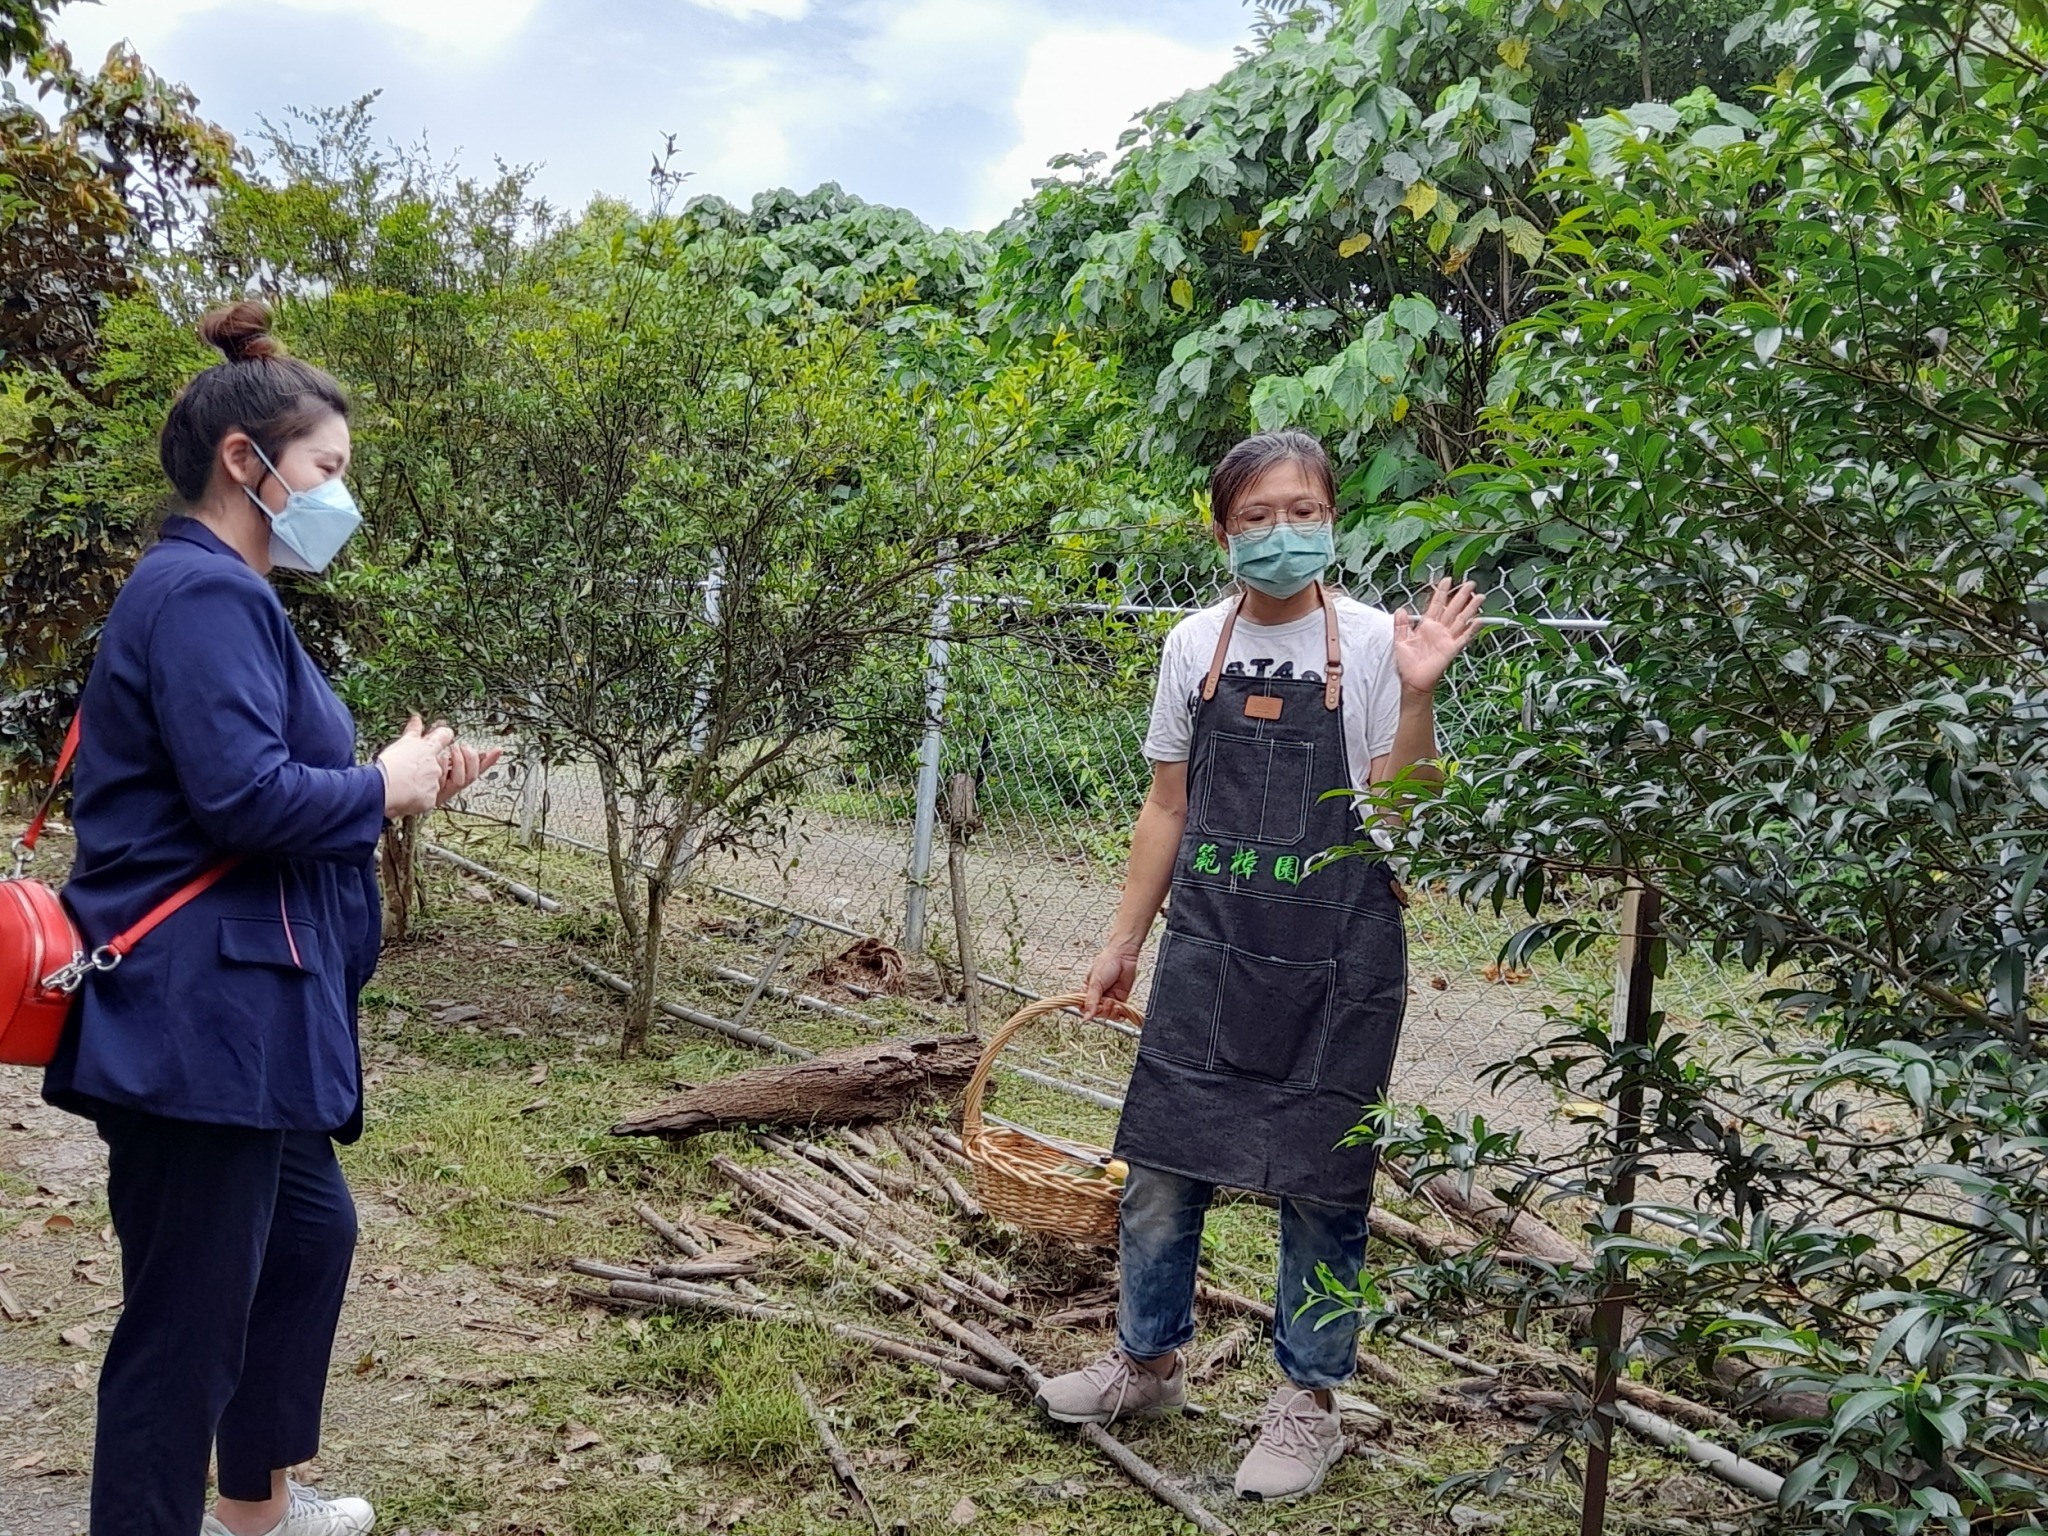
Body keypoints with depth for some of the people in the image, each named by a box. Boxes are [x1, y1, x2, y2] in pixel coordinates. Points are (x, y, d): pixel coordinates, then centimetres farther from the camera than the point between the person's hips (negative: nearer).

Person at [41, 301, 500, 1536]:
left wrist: (406, 784, 7)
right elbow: (244, 795, -27)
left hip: (240, 1013, 12)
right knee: (189, 1317, -2)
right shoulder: (202, 594, -17)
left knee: (311, 1234, 25)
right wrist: (387, 789, -11)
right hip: (197, 1020, -12)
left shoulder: (224, 595, 16)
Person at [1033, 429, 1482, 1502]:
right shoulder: (1196, 645, 5)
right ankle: (1148, 1361, 30)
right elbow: (1169, 806, 11)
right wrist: (1124, 942, 12)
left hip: (1337, 957, -3)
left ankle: (1308, 1401, 20)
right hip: (1210, 942, 3)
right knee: (1161, 1161, 8)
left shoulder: (1370, 642, -5)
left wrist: (1416, 694, -21)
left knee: (1317, 1176, 4)